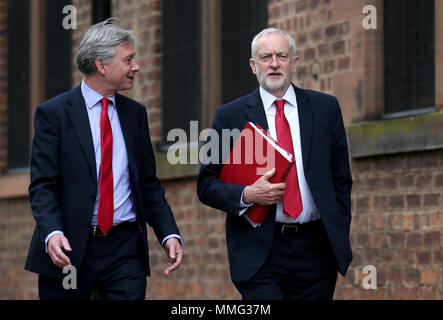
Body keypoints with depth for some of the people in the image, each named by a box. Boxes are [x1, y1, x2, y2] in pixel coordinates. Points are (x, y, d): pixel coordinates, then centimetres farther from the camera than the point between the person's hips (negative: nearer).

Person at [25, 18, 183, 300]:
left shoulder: (135, 113, 13)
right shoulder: (53, 113, -1)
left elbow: (149, 184, 14)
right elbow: (43, 185, -7)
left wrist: (169, 234, -1)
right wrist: (52, 233, -25)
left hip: (125, 249, 3)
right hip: (69, 248, -3)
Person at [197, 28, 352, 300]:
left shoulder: (325, 108, 10)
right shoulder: (230, 116, 4)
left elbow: (341, 179, 12)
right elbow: (206, 185, 4)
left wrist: (340, 239, 6)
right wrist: (247, 195, -14)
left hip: (315, 250, 2)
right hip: (259, 254, -2)